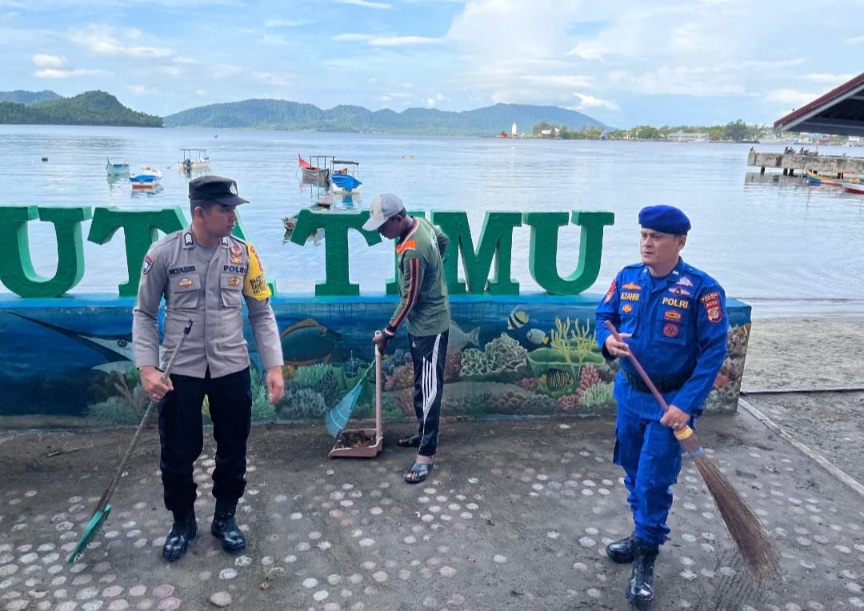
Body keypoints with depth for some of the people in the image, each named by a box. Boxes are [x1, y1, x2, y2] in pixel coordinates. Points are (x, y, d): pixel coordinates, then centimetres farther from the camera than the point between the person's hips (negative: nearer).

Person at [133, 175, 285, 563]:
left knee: (233, 451, 12)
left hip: (232, 369, 2)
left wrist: (274, 366, -3)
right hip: (179, 371, -1)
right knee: (177, 455, 9)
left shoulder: (243, 253, -4)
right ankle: (183, 523, 34)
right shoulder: (164, 253, -9)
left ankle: (225, 518, 35)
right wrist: (147, 368, -10)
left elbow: (261, 313, 3)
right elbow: (144, 314, 0)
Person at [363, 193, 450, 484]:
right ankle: (424, 434, 35)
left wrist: (387, 333, -12)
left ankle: (426, 454, 2)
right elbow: (444, 241, 19)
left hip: (430, 326, -10)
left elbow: (409, 301, -22)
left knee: (429, 388, -5)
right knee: (420, 383, 20)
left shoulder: (412, 252, -30)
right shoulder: (422, 223, -2)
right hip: (419, 323, 10)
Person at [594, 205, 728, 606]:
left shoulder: (701, 288, -17)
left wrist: (686, 405, -21)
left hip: (671, 402, -5)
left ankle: (646, 560, 19)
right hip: (629, 393, 5)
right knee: (633, 473, 18)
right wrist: (607, 340, -15)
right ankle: (642, 536, 40)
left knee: (653, 482, 0)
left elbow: (714, 350, -16)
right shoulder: (627, 278, -2)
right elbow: (604, 316, 10)